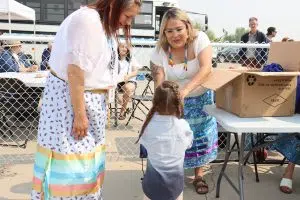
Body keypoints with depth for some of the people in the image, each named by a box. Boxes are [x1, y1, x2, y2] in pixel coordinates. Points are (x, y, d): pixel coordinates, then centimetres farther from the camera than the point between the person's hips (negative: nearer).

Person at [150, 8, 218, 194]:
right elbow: (159, 82, -20)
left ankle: (199, 175, 24)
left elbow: (206, 68, -34)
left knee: (200, 136, 3)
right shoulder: (160, 51, -16)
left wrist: (186, 89, -49)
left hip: (200, 99, 0)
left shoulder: (200, 39, -20)